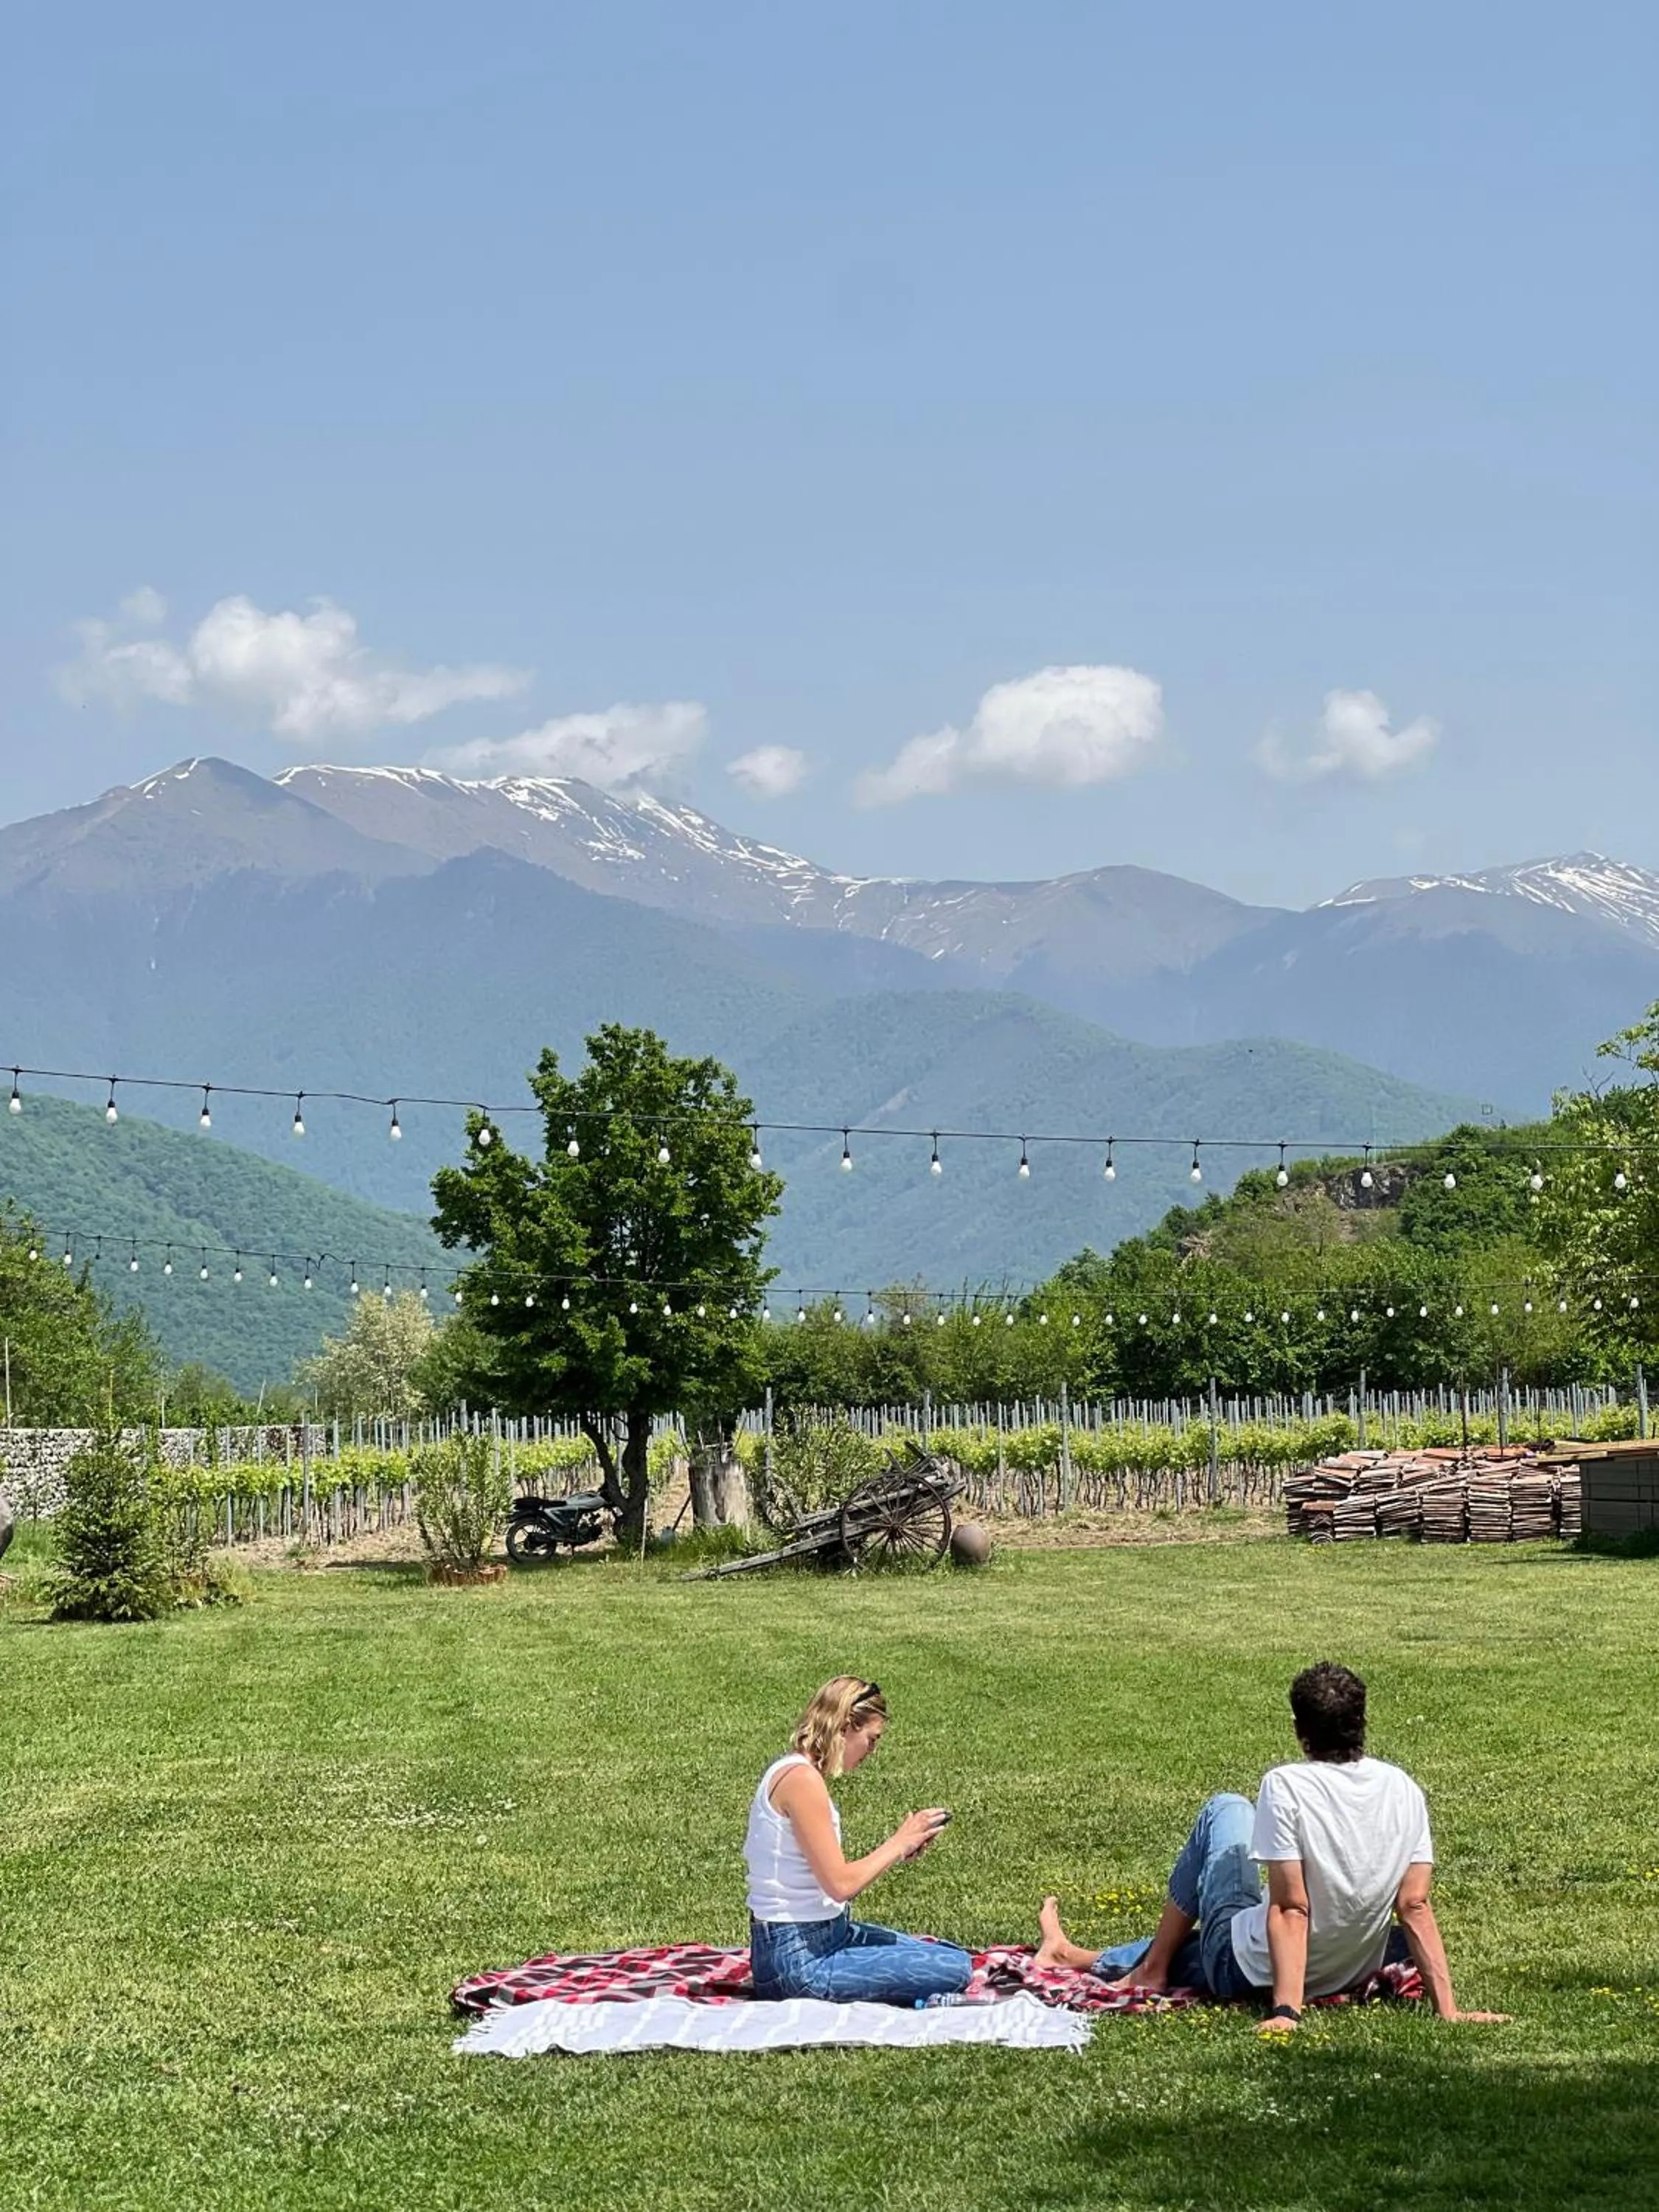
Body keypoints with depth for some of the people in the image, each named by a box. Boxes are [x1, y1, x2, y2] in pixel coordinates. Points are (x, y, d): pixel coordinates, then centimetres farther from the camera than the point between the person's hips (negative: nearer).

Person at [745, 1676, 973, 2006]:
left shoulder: (791, 1770, 11)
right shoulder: (801, 1780, -20)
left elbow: (828, 1874, 10)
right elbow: (840, 1884, -23)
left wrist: (895, 1853, 4)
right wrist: (898, 1844, -10)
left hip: (825, 1933, 11)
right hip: (798, 1957, -11)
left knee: (950, 1957, 17)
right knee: (955, 1969, -14)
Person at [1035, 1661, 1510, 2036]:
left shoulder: (1286, 1786, -21)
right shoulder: (1403, 1789, -7)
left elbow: (1291, 1909, -25)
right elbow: (1415, 1908, -9)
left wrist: (1286, 2011, -27)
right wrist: (1448, 2009, -7)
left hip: (1245, 1971, -5)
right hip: (1352, 1974, 5)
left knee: (1226, 1809, 16)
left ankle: (1153, 1967, 21)